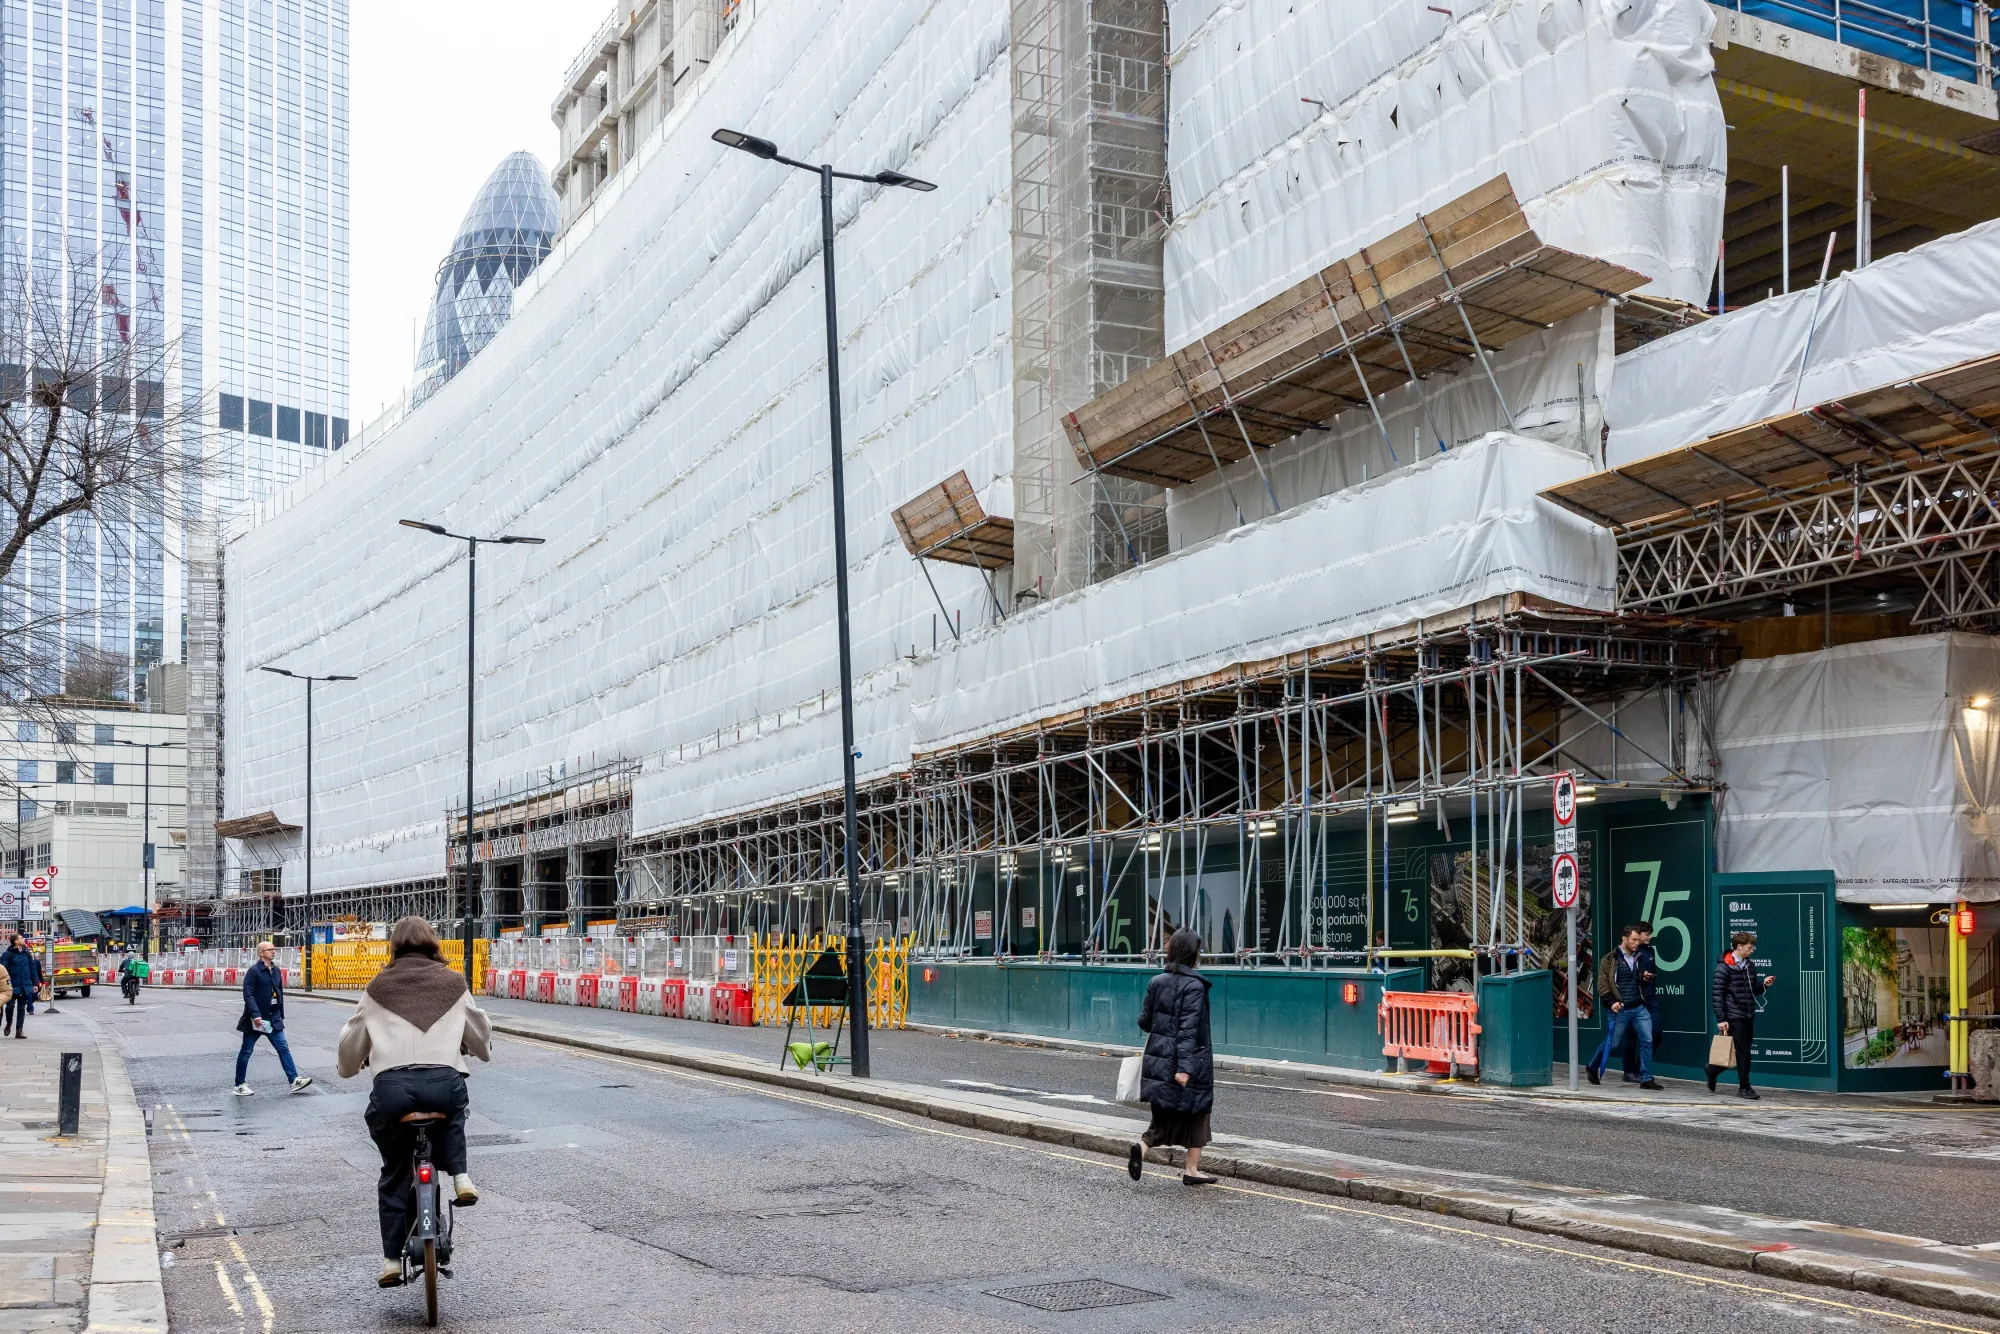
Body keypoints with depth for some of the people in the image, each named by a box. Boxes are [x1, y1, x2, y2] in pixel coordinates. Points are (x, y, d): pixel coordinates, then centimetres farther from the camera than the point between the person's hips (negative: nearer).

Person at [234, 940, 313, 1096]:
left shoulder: (277, 971, 11)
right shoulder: (253, 971, -11)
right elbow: (248, 995, -18)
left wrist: (281, 1015, 16)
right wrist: (256, 1014, -27)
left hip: (273, 1018, 6)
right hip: (255, 1019, -6)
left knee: (283, 1048, 1)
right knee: (246, 1051, 5)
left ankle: (294, 1080, -1)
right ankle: (239, 1085, 14)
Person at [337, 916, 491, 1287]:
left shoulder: (379, 987, 15)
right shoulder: (452, 982, 16)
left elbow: (351, 1042, 23)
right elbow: (481, 1037, 27)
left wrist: (349, 1068, 46)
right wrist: (480, 1049, 51)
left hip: (391, 1085, 0)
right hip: (444, 1081, 0)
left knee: (394, 1176, 17)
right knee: (453, 1114, 37)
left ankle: (391, 1259, 15)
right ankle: (460, 1177, 15)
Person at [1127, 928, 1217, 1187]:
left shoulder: (1156, 982, 4)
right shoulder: (1194, 986, -14)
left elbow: (1144, 1021, 10)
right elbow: (1189, 1029, -20)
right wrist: (1185, 1067, -23)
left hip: (1159, 1057, 6)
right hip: (1190, 1061, -6)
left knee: (1164, 1116, 11)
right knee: (1196, 1112, 11)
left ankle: (1142, 1146, -16)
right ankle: (1192, 1170, 16)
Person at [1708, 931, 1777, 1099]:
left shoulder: (1750, 966, 12)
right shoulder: (1724, 967, -10)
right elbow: (1717, 994, -12)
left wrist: (1763, 984, -1)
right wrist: (1721, 1019, -16)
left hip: (1749, 1016, 7)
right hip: (1734, 1017, -7)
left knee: (1744, 1052, 11)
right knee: (1742, 1052, -5)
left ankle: (1713, 1070, 29)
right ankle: (1744, 1087, 5)